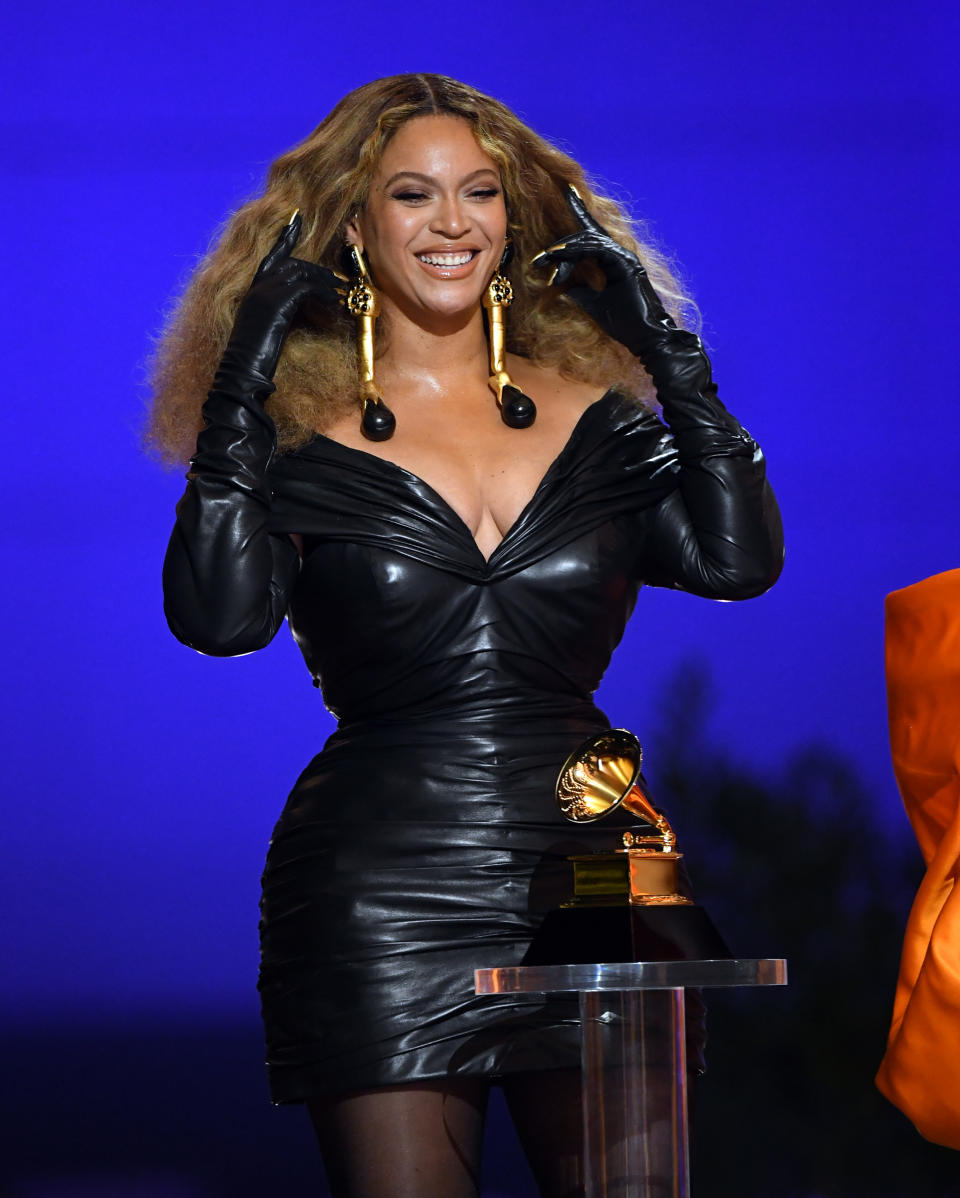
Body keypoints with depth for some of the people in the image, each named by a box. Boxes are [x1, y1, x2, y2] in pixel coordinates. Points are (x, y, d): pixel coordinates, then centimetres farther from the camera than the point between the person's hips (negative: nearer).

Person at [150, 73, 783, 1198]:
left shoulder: (590, 419, 10)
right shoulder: (302, 440, 2)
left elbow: (736, 559, -3)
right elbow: (219, 619, -14)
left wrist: (674, 360, -3)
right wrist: (240, 399, -14)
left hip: (588, 874, 3)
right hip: (381, 904, -3)